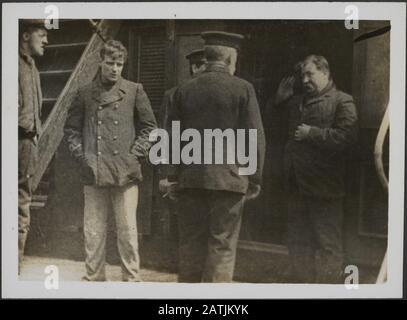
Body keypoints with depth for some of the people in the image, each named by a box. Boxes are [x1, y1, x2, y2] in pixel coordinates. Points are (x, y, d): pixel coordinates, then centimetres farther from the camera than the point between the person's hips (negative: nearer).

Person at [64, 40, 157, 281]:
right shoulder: (86, 93, 10)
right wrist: (81, 154, 3)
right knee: (94, 232, 6)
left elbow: (150, 127, 7)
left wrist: (135, 154, -3)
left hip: (125, 173, -2)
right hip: (94, 173, 2)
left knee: (127, 231, 0)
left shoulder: (134, 90, 6)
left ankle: (131, 278, 10)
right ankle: (94, 278, 18)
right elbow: (72, 128, 16)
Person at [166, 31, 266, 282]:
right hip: (228, 178, -3)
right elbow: (255, 138, -4)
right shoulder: (243, 89, -3)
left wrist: (173, 177, 14)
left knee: (191, 243, 11)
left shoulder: (184, 91, 6)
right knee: (223, 245, 2)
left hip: (190, 178, 3)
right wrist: (254, 179, 4)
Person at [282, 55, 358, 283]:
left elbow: (346, 137, -19)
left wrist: (311, 133, -16)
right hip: (297, 186, 8)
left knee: (329, 245, -1)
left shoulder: (342, 101, -5)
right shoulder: (298, 102, 18)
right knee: (299, 243, 14)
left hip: (323, 187, -7)